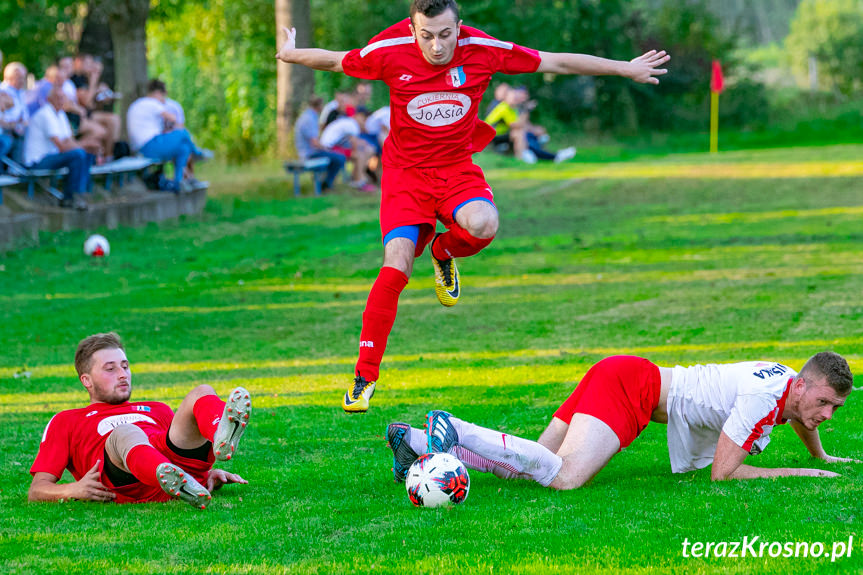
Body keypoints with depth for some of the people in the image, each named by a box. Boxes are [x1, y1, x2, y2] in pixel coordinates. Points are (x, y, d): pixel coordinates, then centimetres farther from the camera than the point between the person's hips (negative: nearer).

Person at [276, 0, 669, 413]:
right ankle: (365, 375, -4)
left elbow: (556, 62, -5)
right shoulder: (389, 51, -16)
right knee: (395, 268, -18)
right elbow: (337, 61, 5)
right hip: (405, 171, -1)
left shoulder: (483, 50, -15)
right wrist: (290, 56, 19)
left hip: (457, 168, 1)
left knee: (483, 225, -32)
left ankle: (443, 252, 7)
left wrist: (626, 68, 0)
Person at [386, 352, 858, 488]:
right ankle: (451, 435, -19)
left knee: (532, 469, 5)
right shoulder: (763, 397, -21)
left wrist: (823, 458, 45)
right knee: (565, 478, -28)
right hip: (628, 385, -8)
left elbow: (798, 415, 34)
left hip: (621, 375, 8)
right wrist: (800, 474, -15)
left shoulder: (793, 383, 7)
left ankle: (415, 440, 8)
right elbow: (722, 473, -20)